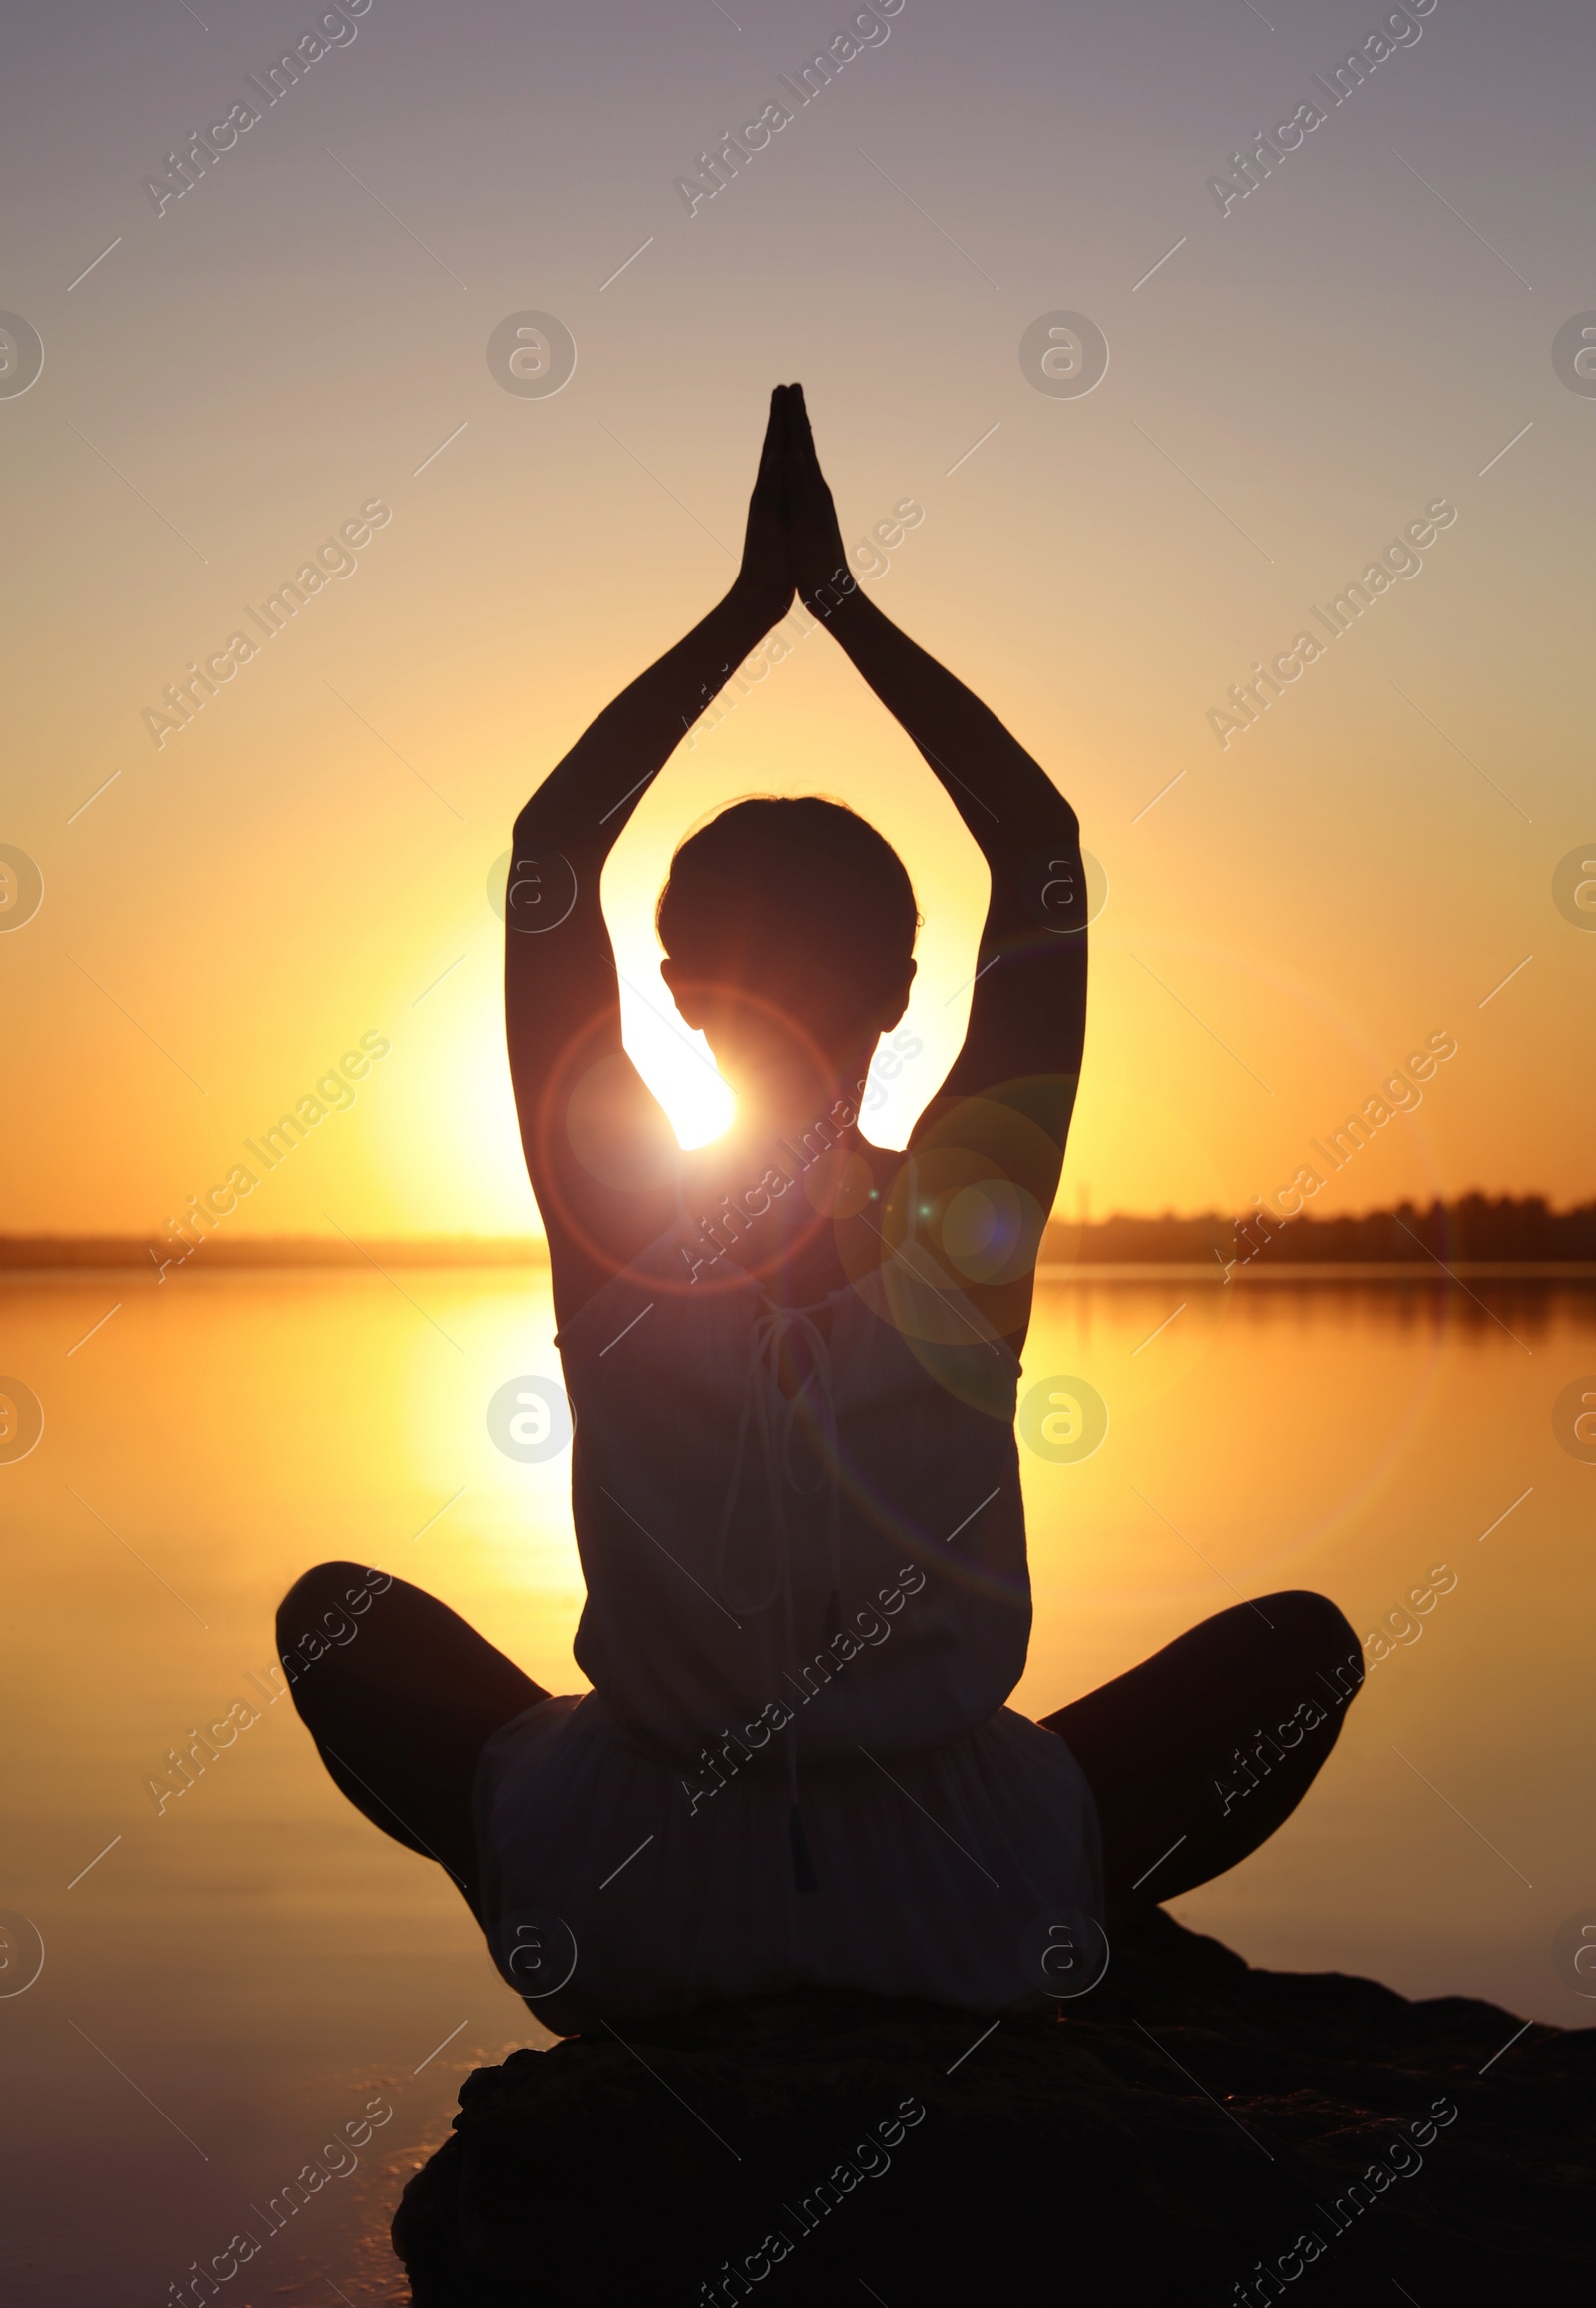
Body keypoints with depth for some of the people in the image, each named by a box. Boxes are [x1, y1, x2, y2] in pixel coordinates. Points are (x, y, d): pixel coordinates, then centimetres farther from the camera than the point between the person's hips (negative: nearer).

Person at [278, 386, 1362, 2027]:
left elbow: (550, 839, 1)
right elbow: (1044, 845, 0)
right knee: (1301, 1641, 20)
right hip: (978, 1911, 0)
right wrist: (840, 602, 4)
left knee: (337, 1610, 24)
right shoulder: (978, 1218, -13)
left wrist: (752, 604, 6)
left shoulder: (612, 1217, -12)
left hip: (615, 1914, 0)